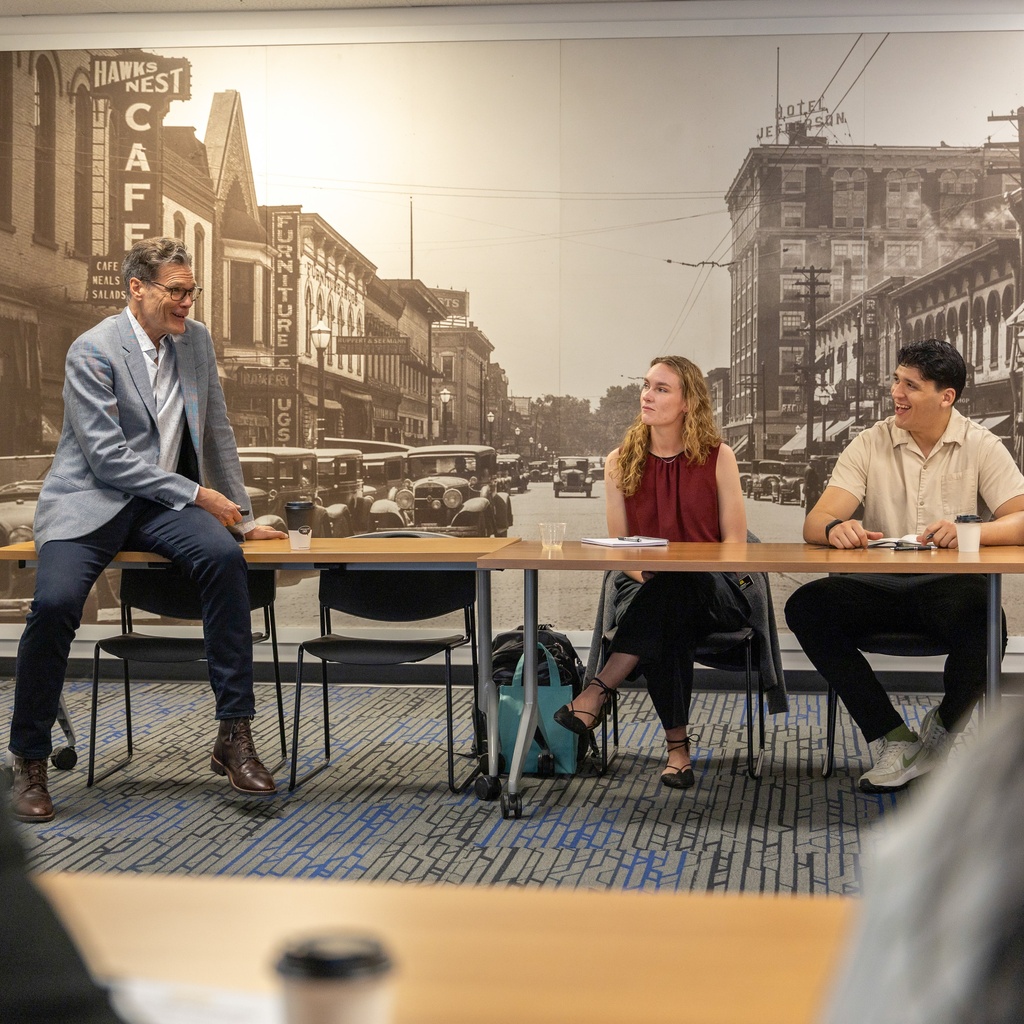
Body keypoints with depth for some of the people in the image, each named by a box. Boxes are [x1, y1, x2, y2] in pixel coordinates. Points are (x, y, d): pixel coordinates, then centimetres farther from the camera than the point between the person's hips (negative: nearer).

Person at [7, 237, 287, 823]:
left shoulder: (195, 340, 8)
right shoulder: (93, 351, -10)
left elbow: (217, 433, 16)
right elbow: (108, 457, -15)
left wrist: (242, 516, 15)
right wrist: (196, 494, -16)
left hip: (161, 504, 4)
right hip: (91, 502, -4)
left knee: (225, 557, -27)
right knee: (56, 601, -30)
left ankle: (235, 735, -22)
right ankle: (30, 761, -9)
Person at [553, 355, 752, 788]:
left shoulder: (718, 458, 3)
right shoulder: (621, 463, 8)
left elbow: (734, 544, 0)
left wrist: (664, 579, -15)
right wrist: (640, 575, -14)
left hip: (712, 593, -1)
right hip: (644, 588, 1)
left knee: (677, 585, -39)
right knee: (666, 624, -37)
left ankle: (600, 688, -39)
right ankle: (677, 745, -30)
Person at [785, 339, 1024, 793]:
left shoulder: (981, 446, 3)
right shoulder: (870, 445, 5)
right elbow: (815, 522, -4)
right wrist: (836, 528, -30)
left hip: (949, 587, -2)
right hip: (878, 587, 2)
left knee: (983, 620, -36)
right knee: (806, 606, -26)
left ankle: (940, 729, -1)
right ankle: (893, 738, -16)